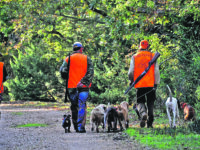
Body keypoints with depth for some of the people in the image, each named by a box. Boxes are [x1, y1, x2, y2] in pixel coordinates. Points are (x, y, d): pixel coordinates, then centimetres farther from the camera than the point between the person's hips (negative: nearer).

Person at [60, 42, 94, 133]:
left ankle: (76, 126, 13)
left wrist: (65, 78, 14)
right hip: (83, 87, -1)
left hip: (71, 86, 1)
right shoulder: (86, 59, 5)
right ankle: (81, 127, -13)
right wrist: (83, 81, -15)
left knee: (74, 106, 13)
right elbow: (90, 71, -9)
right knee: (82, 106, -2)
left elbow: (63, 71, -5)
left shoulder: (68, 59, 6)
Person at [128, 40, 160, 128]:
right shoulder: (153, 56, 4)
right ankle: (150, 123, 6)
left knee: (140, 102, 9)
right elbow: (156, 71, 0)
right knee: (150, 103, 11)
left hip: (139, 84, 0)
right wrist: (156, 83, 3)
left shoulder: (134, 57, 5)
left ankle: (143, 113, -24)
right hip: (151, 84, 0)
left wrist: (131, 81, 18)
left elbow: (131, 71, 2)